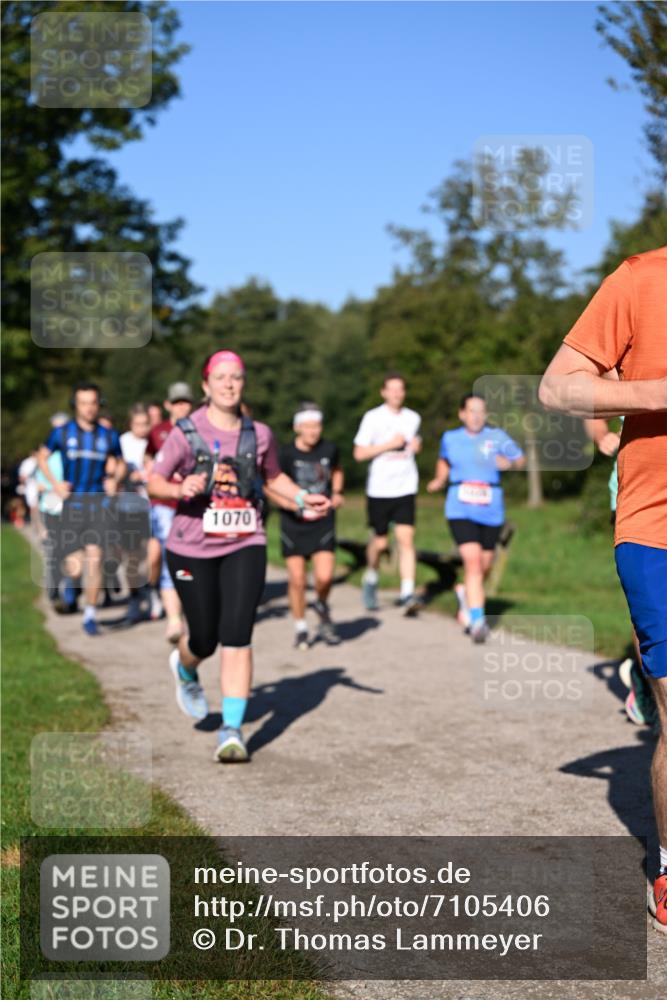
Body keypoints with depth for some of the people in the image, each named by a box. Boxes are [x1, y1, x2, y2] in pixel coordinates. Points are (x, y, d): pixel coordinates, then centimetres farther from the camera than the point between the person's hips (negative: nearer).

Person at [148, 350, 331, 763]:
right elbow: (154, 482, -6)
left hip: (245, 547, 1)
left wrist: (303, 497, 3)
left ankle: (232, 729, -3)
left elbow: (274, 477, 20)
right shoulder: (186, 433, -6)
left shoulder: (259, 434, 3)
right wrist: (180, 489, -27)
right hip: (192, 549, -1)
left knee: (237, 638, -10)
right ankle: (185, 669, 45)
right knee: (205, 640, 7)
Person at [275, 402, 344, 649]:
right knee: (297, 580, 0)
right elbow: (269, 484, -4)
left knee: (324, 576, -13)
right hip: (294, 524, -1)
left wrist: (337, 492, 7)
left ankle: (322, 607, 20)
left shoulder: (329, 449, 1)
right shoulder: (286, 453, -10)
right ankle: (300, 629, 21)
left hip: (323, 522, 1)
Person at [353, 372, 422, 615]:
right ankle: (370, 580, 35)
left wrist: (415, 445, 4)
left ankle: (407, 594, -13)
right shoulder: (373, 418, -2)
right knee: (380, 542, 7)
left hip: (405, 488, 2)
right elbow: (359, 453, -5)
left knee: (406, 539, -10)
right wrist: (389, 445, -14)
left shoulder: (413, 418, 10)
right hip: (379, 489, -2)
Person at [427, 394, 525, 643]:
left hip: (491, 511, 1)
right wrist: (440, 480, 9)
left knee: (484, 566, 12)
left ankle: (467, 594, 44)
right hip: (460, 510, -1)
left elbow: (520, 459, 7)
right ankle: (477, 619, -18)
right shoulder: (450, 438, 7)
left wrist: (509, 463, -14)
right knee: (472, 562, -17)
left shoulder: (497, 436, 1)